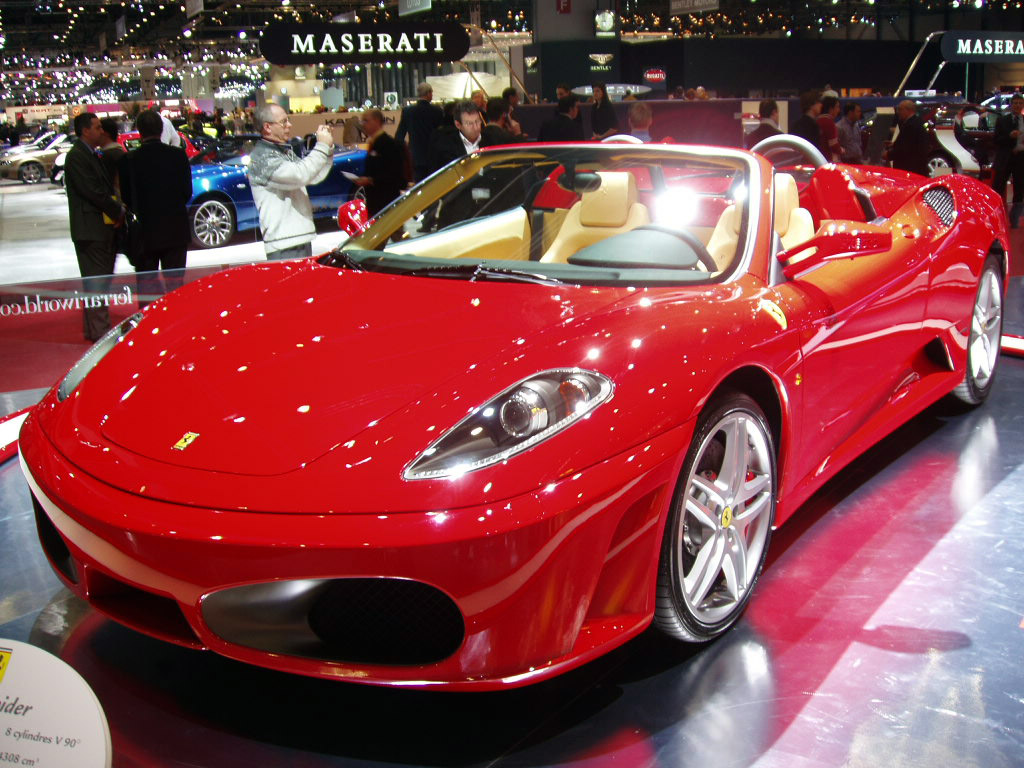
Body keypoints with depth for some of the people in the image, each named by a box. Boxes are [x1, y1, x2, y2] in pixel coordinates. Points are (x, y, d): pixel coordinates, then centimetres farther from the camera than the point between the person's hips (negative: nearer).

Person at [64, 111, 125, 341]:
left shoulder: (90, 155, 17)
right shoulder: (76, 156, -13)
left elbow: (104, 188, 18)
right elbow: (92, 192, -19)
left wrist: (117, 208, 2)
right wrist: (118, 211, -11)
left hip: (102, 227, 10)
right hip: (90, 229, -10)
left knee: (101, 279, 14)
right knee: (97, 281, -7)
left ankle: (92, 328, 22)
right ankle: (99, 330, -3)